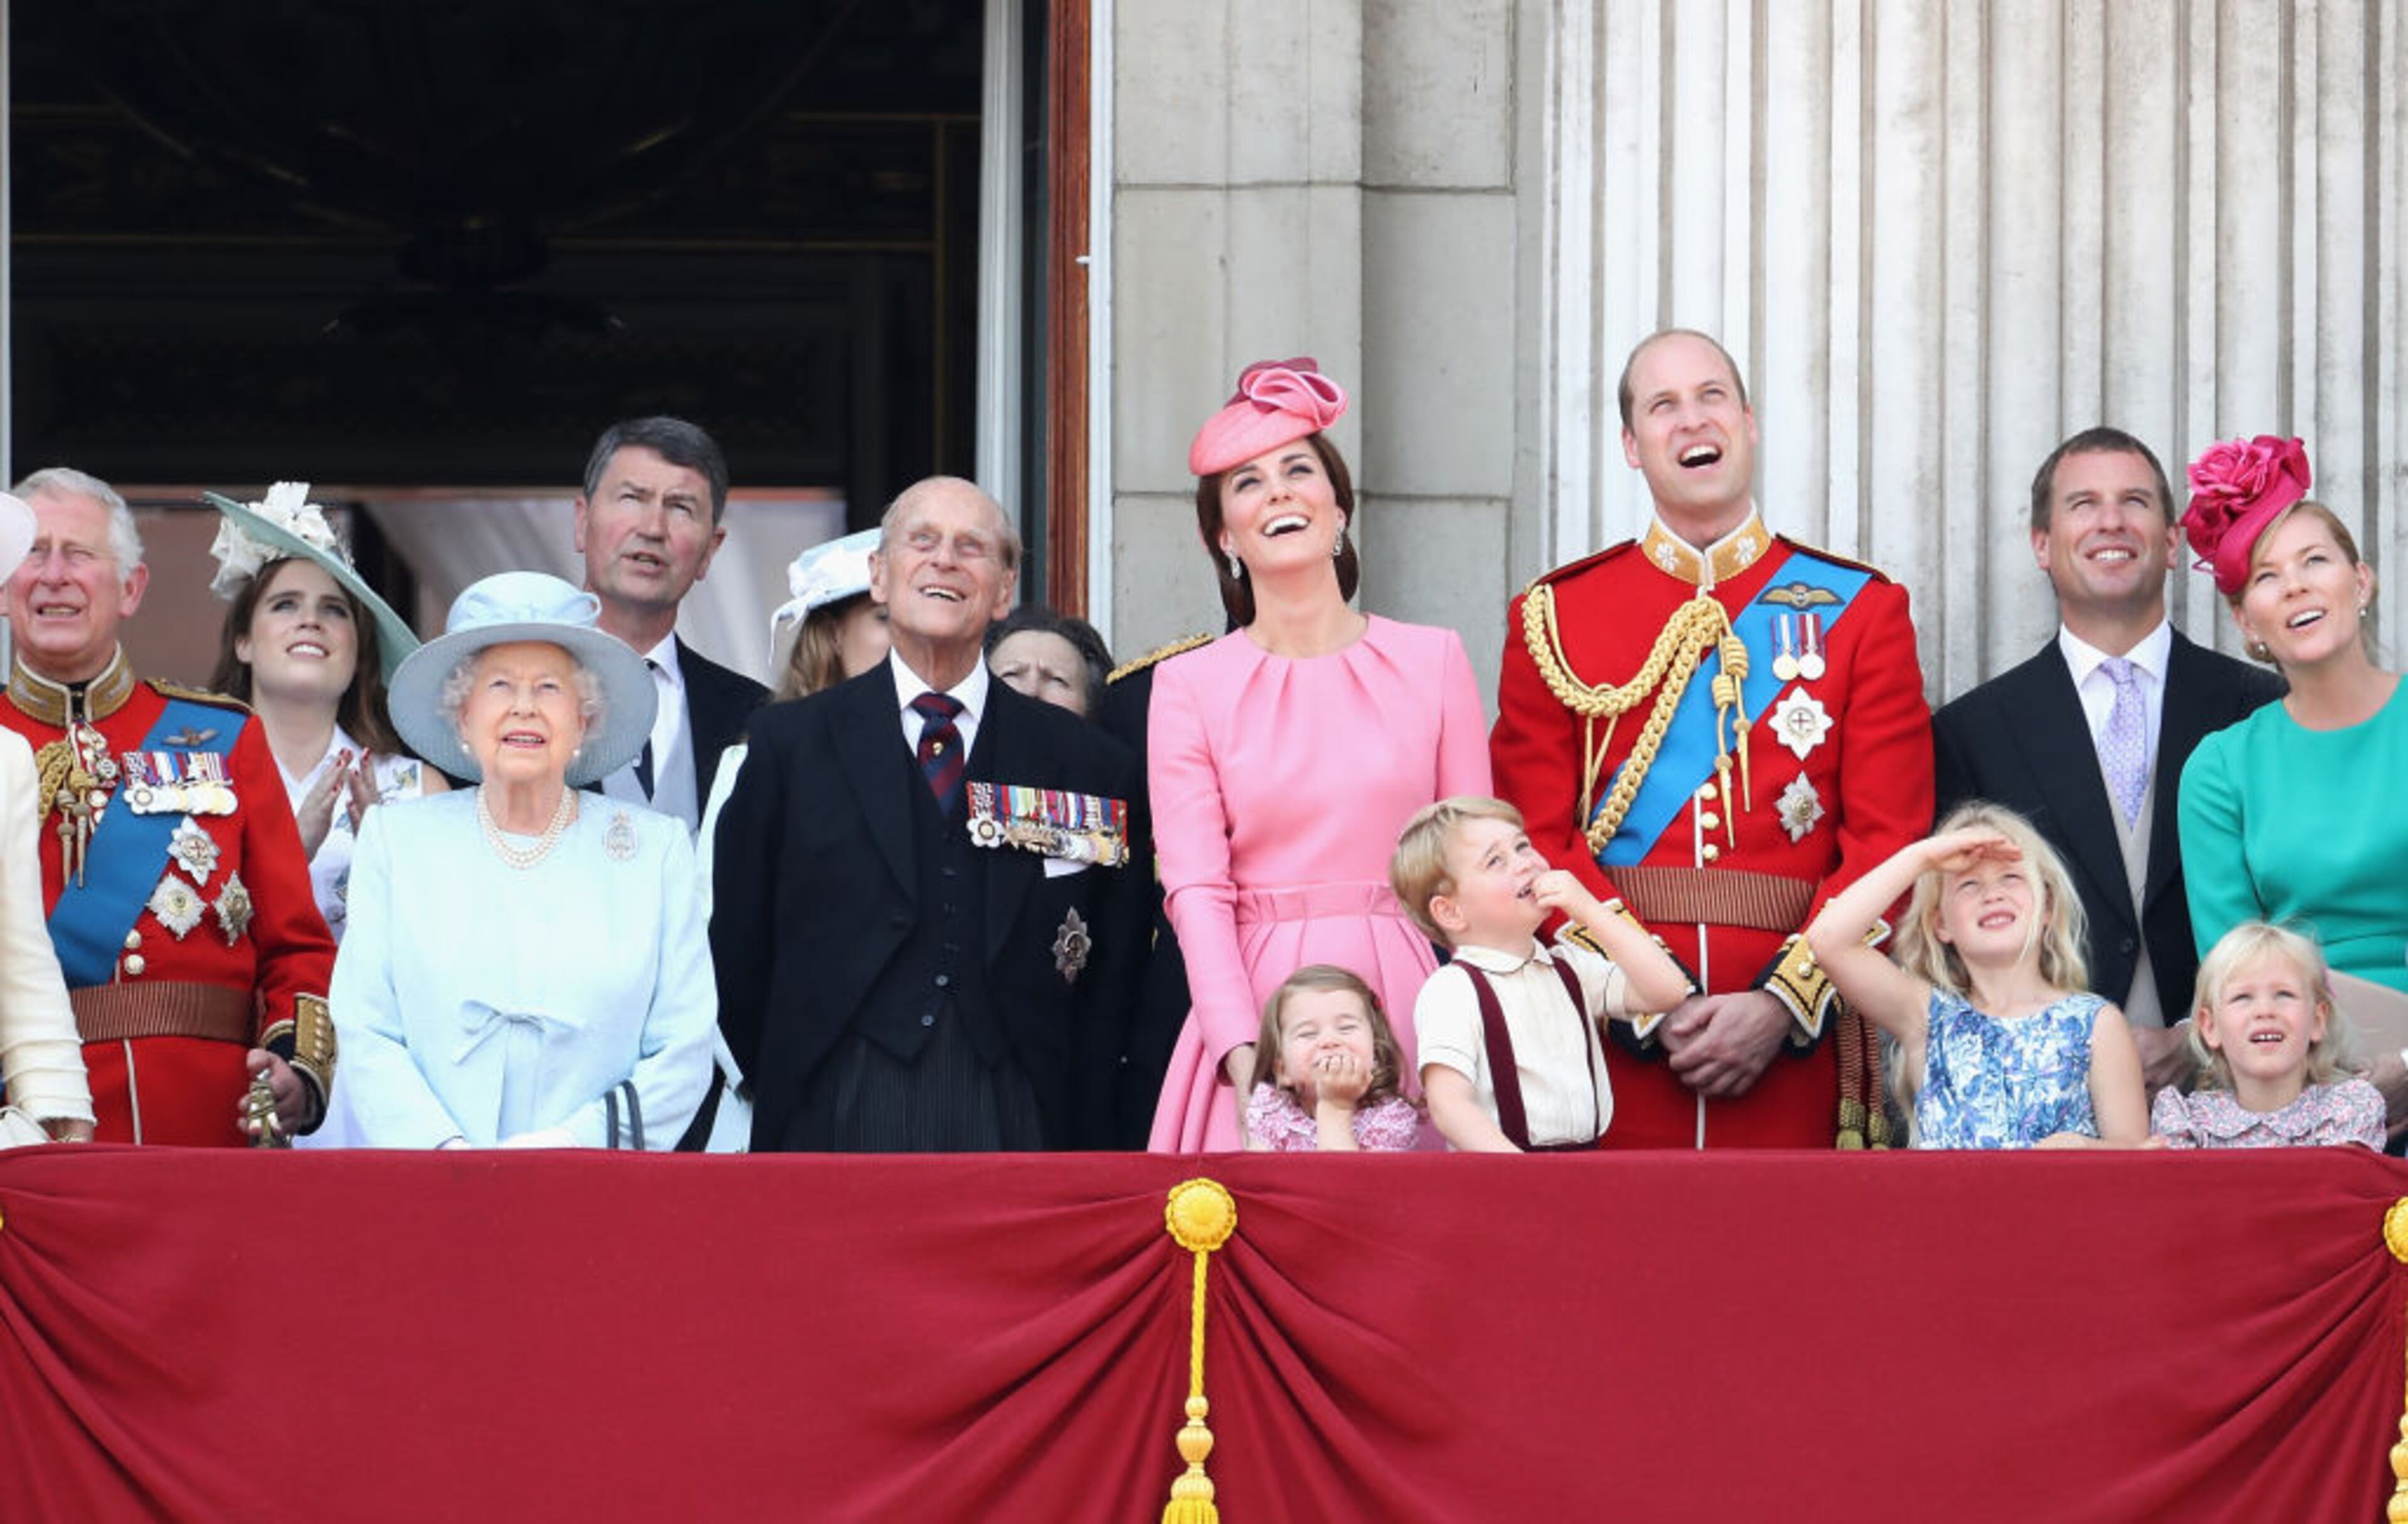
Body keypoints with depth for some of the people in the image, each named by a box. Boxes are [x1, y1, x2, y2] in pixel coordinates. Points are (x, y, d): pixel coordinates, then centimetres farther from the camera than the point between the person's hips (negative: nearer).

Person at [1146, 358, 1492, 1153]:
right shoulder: (1189, 687, 6)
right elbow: (1195, 886, -2)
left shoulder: (1433, 661, 9)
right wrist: (1243, 1051, -16)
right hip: (1256, 1003, -1)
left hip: (1405, 1003, 1)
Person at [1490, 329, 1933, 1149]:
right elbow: (1538, 843, 1)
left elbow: (1890, 837, 0)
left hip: (1792, 1046, 0)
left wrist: (1782, 1004, -12)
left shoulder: (1860, 611, 7)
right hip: (1615, 1046, 0)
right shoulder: (1554, 619, 8)